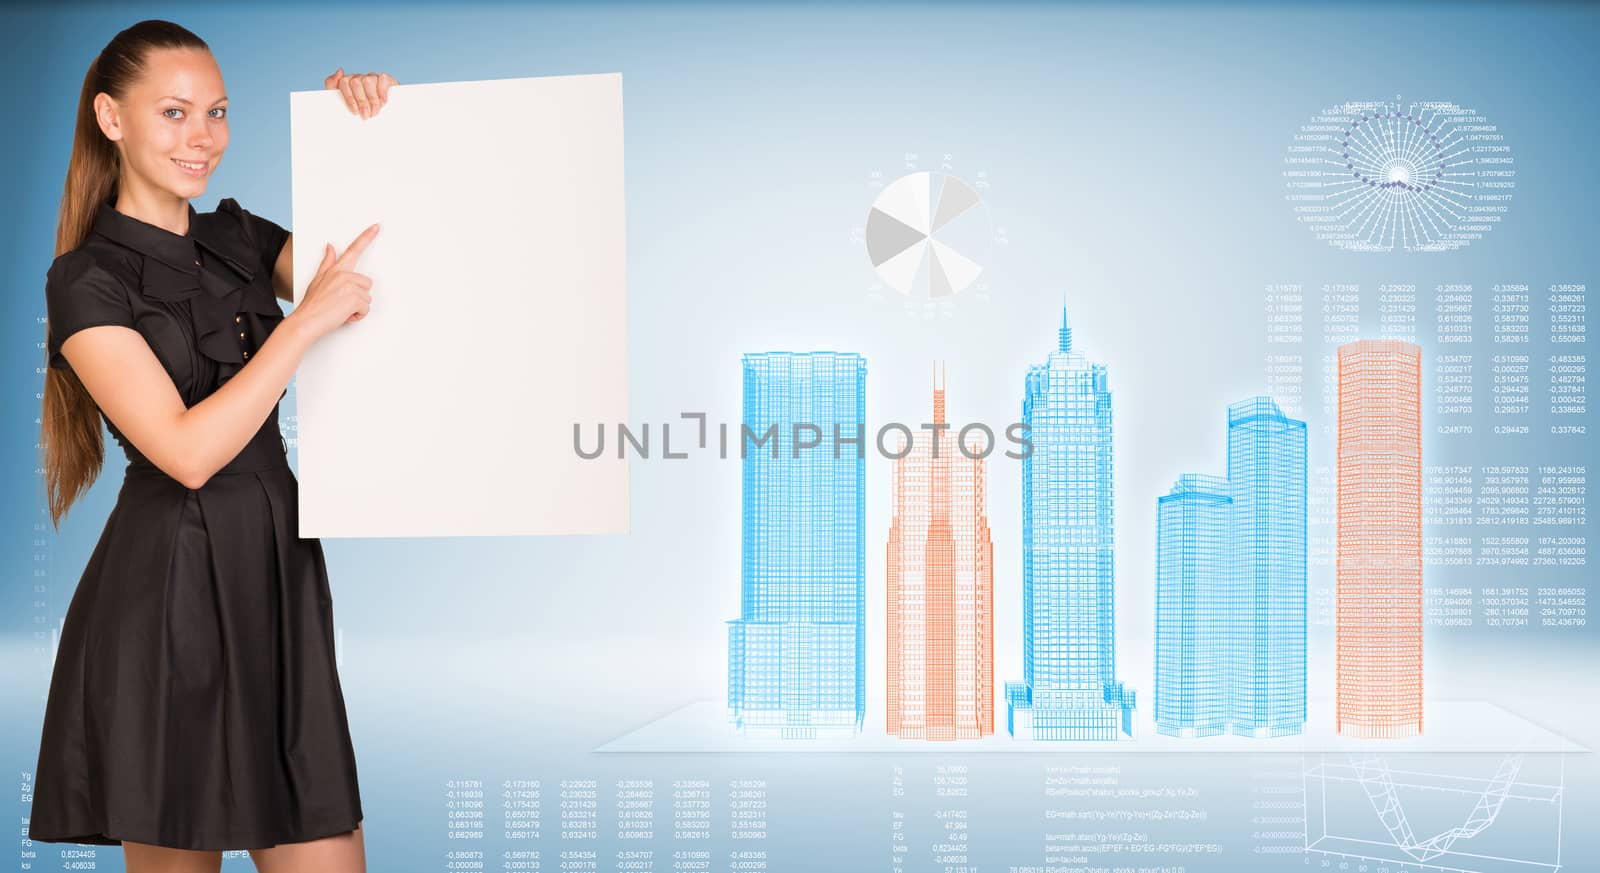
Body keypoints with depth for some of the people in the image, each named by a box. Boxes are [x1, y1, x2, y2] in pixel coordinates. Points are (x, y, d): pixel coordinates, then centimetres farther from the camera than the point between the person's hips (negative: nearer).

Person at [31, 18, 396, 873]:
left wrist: (363, 121, 0)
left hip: (277, 578, 6)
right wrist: (306, 319, -16)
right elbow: (188, 450, -16)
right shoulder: (87, 280, -6)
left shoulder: (240, 238, 12)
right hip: (167, 595, -5)